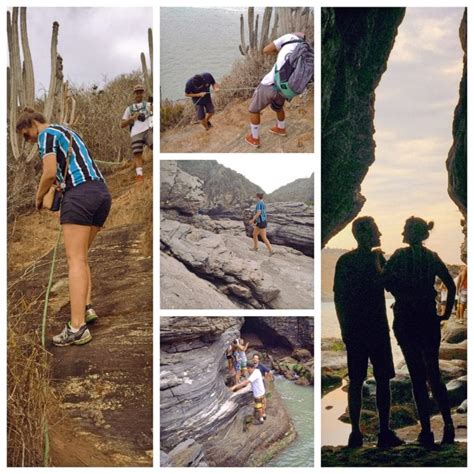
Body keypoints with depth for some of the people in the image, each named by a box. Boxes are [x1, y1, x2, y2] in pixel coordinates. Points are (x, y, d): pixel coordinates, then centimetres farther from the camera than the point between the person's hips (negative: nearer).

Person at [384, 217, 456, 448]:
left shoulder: (400, 255, -9)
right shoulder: (433, 257, 7)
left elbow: (387, 283, -16)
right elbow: (451, 285, 8)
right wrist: (447, 312, 12)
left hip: (406, 320, -4)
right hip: (429, 319, 4)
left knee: (418, 377, 0)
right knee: (434, 374, 14)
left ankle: (426, 431, 1)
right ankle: (448, 426, 10)